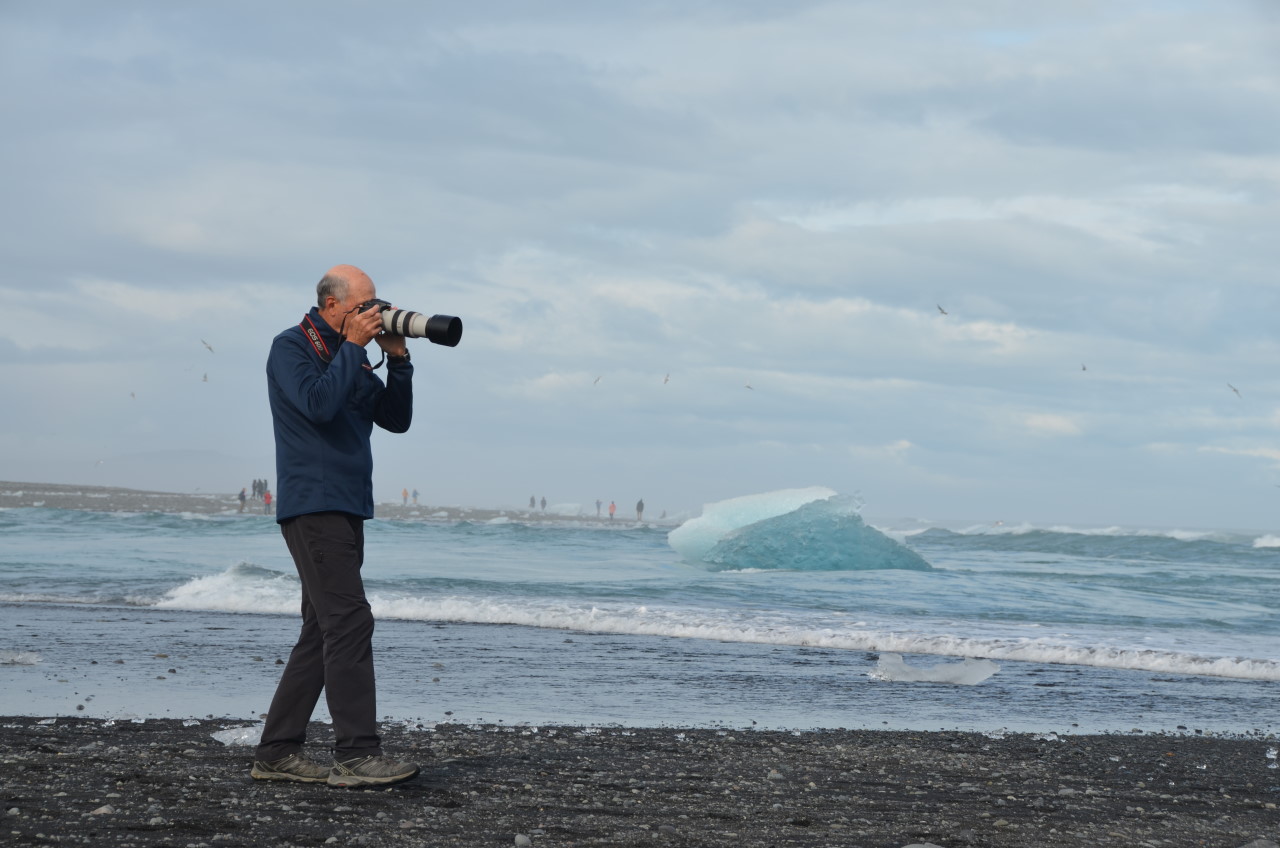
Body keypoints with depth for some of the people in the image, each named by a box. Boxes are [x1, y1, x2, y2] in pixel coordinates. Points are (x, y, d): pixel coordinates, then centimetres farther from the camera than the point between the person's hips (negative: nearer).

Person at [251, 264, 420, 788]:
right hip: (312, 504, -9)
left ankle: (277, 752, 12)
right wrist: (353, 345, -12)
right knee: (349, 623, -16)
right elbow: (318, 403, -20)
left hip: (345, 509, 9)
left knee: (323, 631, 8)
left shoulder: (351, 359, 19)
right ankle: (356, 754, -19)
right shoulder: (291, 347, -4)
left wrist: (396, 357, 4)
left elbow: (396, 419, 15)